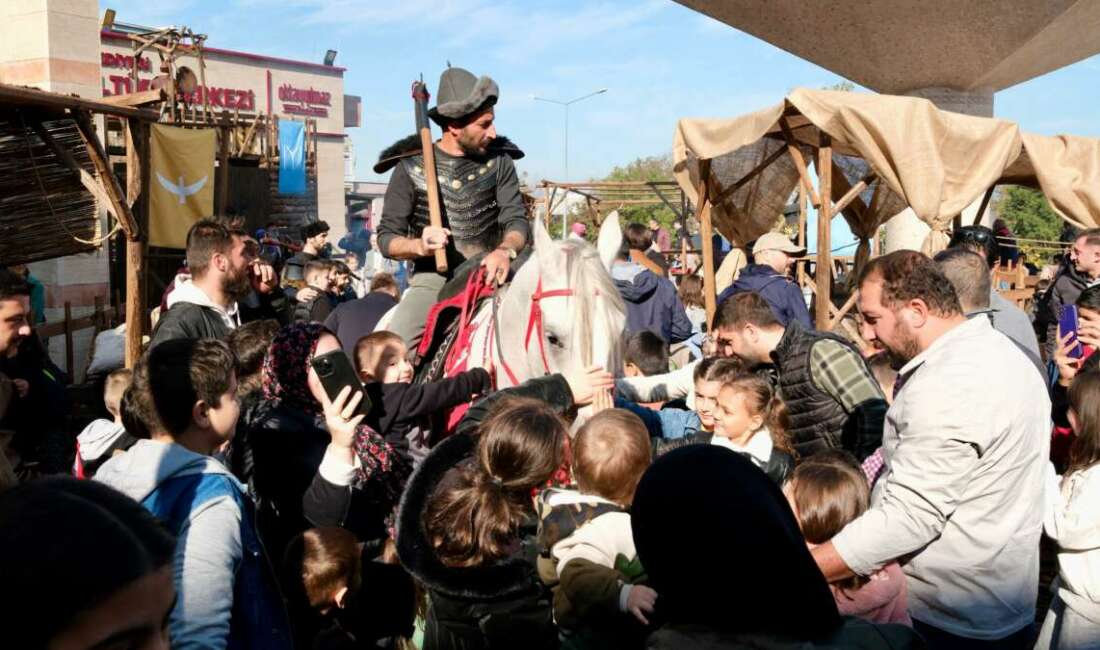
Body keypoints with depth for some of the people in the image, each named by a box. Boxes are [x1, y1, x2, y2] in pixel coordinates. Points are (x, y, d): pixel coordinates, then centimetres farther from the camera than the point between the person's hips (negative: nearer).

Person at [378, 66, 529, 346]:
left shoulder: (498, 162, 8)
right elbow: (387, 238, 4)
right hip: (432, 278, -1)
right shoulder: (412, 167, 3)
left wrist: (506, 250, -23)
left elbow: (516, 220, 1)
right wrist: (420, 246, -20)